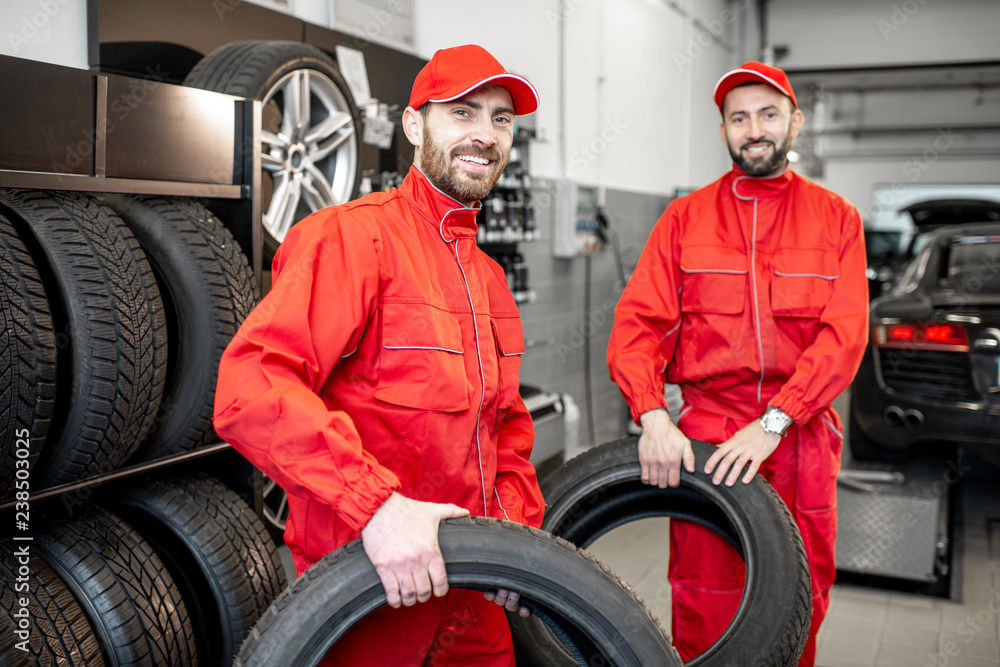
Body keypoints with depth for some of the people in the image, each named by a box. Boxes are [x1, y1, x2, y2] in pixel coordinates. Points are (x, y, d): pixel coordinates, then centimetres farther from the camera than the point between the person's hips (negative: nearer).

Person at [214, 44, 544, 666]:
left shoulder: (490, 276, 13)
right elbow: (250, 386, -28)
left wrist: (514, 528, 4)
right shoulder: (351, 237, -15)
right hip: (367, 591, -7)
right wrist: (376, 503, -34)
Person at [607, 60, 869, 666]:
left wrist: (773, 423, -17)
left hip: (802, 437, 1)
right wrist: (652, 417, -17)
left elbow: (845, 335, -4)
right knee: (705, 613, 3)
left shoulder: (836, 218, 7)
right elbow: (638, 324, 0)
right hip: (705, 438, 0)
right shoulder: (686, 218, 8)